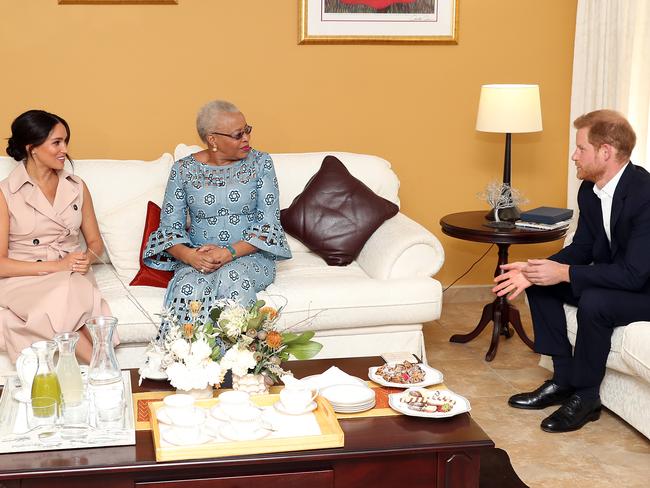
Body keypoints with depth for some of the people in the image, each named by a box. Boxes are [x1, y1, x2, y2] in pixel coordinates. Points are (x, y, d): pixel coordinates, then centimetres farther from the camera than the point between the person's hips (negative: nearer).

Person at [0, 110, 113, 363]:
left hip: (72, 277, 3)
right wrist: (56, 266, -17)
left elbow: (95, 242, 18)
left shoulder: (76, 187, 11)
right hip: (22, 280, -3)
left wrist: (86, 259, -7)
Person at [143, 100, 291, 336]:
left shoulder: (260, 163, 2)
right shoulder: (183, 169, 3)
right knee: (191, 288, -33)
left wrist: (230, 253, -19)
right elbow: (169, 227, 2)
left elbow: (269, 224, -4)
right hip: (198, 259, 1)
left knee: (233, 279, -35)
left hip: (250, 255, 0)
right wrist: (190, 256, -20)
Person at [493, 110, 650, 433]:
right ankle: (564, 378, 5)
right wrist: (534, 270, -12)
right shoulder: (590, 190, -2)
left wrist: (564, 272, -31)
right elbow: (582, 248, 5)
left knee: (593, 302, -34)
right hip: (611, 279, 9)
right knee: (539, 283, 0)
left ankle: (585, 396, -12)